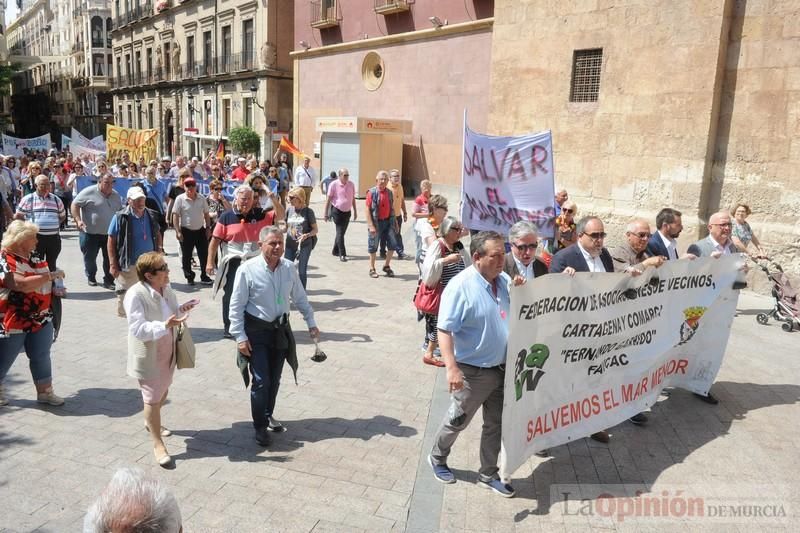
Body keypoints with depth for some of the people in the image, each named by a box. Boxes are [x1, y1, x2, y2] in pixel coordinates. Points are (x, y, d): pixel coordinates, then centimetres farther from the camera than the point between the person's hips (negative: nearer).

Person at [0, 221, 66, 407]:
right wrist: (51, 275, -26)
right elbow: (21, 284, -30)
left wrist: (55, 287, 5)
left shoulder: (34, 255, 6)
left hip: (40, 318, 7)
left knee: (41, 357, 12)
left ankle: (45, 392, 22)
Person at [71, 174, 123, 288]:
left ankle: (109, 281, 15)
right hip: (90, 232, -4)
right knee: (90, 257, 10)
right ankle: (91, 278, 30)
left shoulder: (115, 195, 8)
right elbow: (75, 204, -8)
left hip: (110, 233, 4)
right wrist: (78, 220, -18)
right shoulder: (89, 192, -10)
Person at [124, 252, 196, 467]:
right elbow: (137, 329, -29)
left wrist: (181, 310, -8)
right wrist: (165, 325, -39)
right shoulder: (136, 295, -25)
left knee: (163, 392, 24)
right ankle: (158, 444, 16)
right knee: (153, 398, 3)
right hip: (149, 356, -7)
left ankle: (151, 422, 50)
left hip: (167, 352, 7)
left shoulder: (166, 289, -2)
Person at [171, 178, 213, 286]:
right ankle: (189, 277, 19)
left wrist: (208, 228, 5)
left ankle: (204, 276, 16)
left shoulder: (201, 198, 3)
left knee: (204, 254, 5)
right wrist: (178, 231, -13)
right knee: (186, 256, 6)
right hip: (186, 231, -3)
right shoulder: (180, 199, -7)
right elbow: (175, 216, -8)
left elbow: (206, 214, 10)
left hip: (200, 230, 3)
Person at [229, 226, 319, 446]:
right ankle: (260, 426, 15)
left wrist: (311, 323, 12)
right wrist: (240, 337, -13)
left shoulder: (289, 268, -5)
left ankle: (268, 415, 38)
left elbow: (300, 298, 8)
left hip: (281, 329, 4)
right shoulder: (247, 270, -17)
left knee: (274, 379, 16)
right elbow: (236, 306, -12)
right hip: (257, 331, -4)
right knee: (261, 381, -4)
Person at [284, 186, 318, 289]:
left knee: (302, 271, 2)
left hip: (305, 245, -4)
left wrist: (306, 235, -22)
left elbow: (315, 229, -4)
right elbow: (287, 227, 14)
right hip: (290, 244, 4)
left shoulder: (308, 211, -7)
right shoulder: (289, 210, 4)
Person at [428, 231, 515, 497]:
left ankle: (488, 474, 34)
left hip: (502, 368, 6)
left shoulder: (505, 281, 1)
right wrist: (452, 368, -30)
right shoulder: (460, 286, -20)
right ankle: (437, 458, 38)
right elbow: (444, 330, -22)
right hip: (473, 370, -6)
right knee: (457, 421, 13)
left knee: (496, 424, 16)